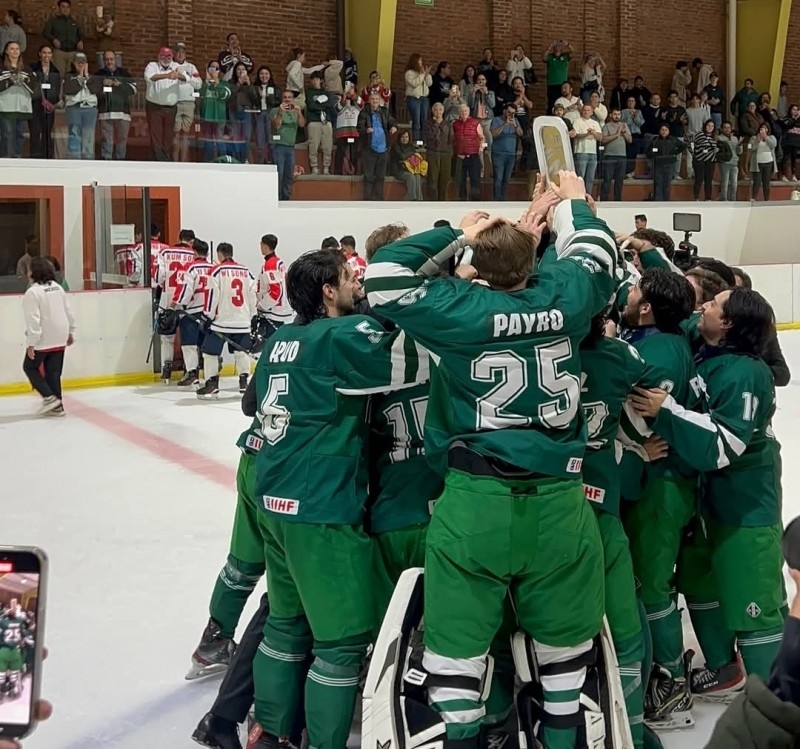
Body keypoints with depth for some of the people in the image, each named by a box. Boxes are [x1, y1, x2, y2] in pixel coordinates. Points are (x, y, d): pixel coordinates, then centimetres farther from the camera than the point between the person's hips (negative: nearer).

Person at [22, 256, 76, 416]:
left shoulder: (33, 292, -16)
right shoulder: (57, 288, 7)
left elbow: (33, 319, -20)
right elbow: (68, 311, 12)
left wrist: (31, 343, -17)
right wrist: (70, 332, 22)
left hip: (43, 339, -7)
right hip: (59, 338, 7)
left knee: (30, 367, 11)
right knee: (53, 371, 12)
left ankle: (49, 397, 1)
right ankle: (57, 405, 12)